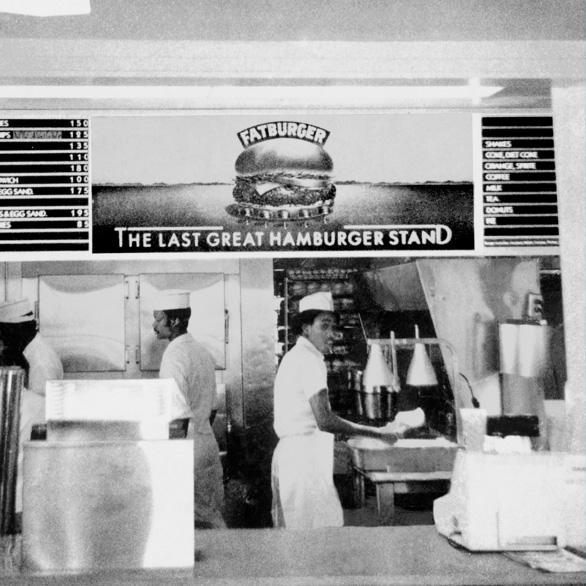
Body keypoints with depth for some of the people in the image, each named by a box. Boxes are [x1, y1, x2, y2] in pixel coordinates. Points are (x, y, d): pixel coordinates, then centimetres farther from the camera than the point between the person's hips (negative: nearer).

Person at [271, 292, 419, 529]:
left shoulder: (293, 357, 18)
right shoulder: (309, 360, -14)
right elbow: (324, 420, -22)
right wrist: (378, 433, -19)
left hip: (289, 452, 10)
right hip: (305, 455, -10)